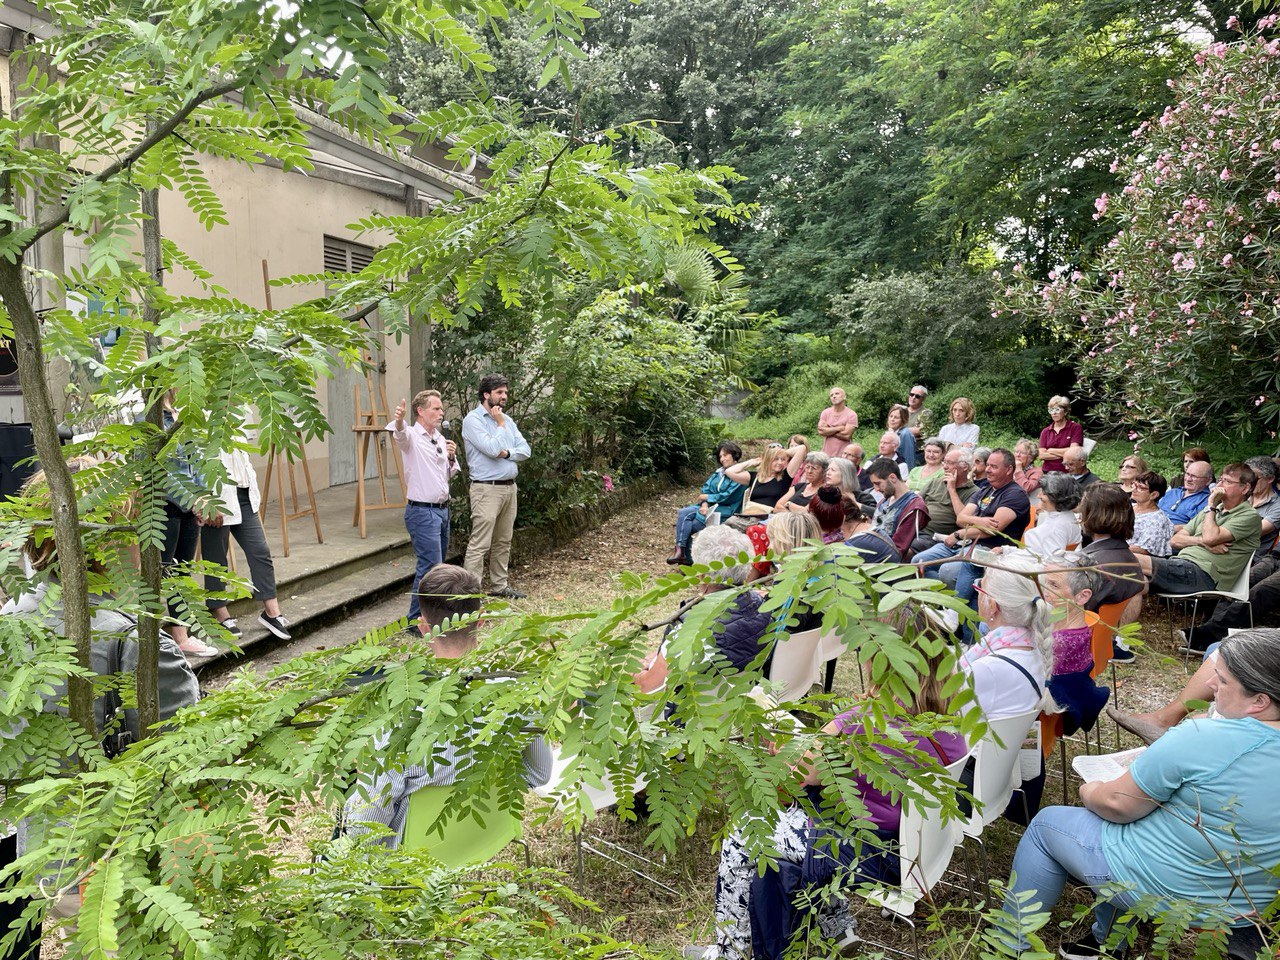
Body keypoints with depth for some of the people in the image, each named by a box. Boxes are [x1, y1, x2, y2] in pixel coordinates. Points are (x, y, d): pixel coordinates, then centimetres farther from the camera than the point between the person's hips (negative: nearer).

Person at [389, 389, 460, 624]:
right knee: (430, 566, -10)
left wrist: (451, 458, 2)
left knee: (437, 564, 16)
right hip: (422, 511, -8)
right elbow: (399, 432, -35)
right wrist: (398, 420, -58)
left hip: (443, 510, 8)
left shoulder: (440, 438, 13)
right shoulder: (411, 436, -9)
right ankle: (417, 620, 0)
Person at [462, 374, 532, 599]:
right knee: (479, 545, -7)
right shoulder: (473, 420, -8)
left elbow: (525, 450, 8)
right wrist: (500, 425, -7)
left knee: (503, 542, 15)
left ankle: (499, 585, 26)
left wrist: (507, 453, -11)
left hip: (510, 487, 8)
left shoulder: (507, 420, 15)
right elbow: (493, 449, -19)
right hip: (487, 489, -8)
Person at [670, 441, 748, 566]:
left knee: (686, 526, -22)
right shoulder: (719, 472, 18)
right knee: (683, 513, -19)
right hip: (709, 506, 7)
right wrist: (704, 504, -12)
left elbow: (728, 497, -15)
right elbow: (706, 489, 9)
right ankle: (681, 552, -22)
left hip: (725, 511, -7)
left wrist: (707, 497, -6)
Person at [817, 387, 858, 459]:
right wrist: (839, 428, -9)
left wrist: (828, 430, -4)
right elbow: (820, 431, -5)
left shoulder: (851, 415, -3)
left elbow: (847, 435, -12)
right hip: (826, 455, 3)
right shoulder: (826, 413, 8)